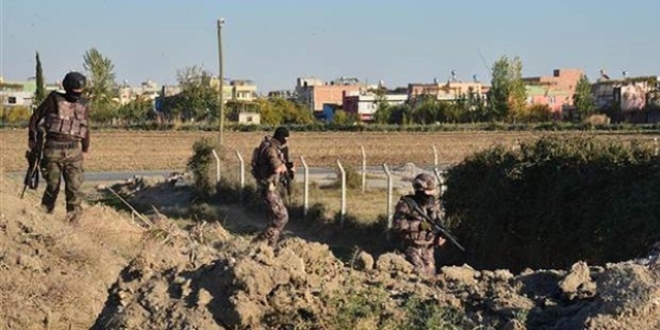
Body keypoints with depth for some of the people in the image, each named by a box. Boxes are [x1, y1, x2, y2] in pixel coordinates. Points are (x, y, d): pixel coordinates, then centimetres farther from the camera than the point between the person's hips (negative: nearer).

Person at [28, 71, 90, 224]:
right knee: (53, 186, 5)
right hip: (53, 149, -2)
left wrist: (85, 149, 27)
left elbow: (85, 130, 21)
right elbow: (35, 117, 7)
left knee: (74, 187, -6)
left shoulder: (83, 106, 9)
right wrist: (32, 138, 10)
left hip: (74, 151, 2)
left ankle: (73, 221, 0)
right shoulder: (54, 99, -1)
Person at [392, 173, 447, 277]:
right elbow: (397, 224, -19)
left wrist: (440, 237, -6)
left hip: (428, 248, 6)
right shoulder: (406, 204, -11)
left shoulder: (435, 205, 5)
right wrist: (419, 225, -23)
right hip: (412, 248, -6)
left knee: (430, 275, 9)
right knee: (420, 273, -18)